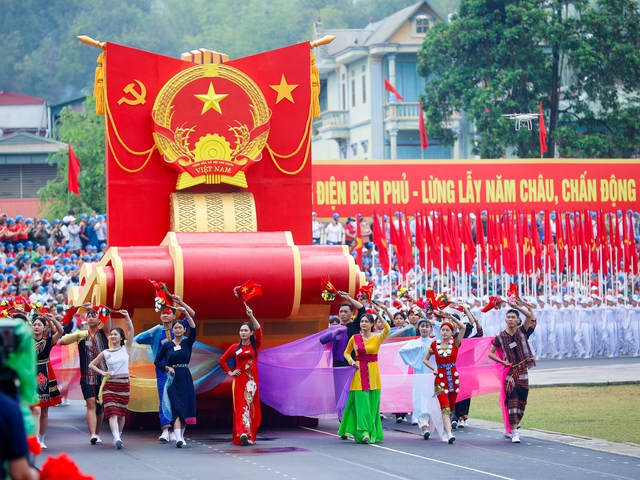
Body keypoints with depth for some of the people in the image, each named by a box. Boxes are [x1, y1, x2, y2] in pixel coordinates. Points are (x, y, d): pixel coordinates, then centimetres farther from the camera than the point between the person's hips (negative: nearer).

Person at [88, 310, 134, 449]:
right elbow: (91, 365, 17)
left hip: (124, 384, 0)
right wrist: (102, 373, 3)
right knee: (112, 413, -14)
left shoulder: (126, 349, 4)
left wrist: (127, 317, -17)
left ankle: (118, 437, 23)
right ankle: (117, 439, -27)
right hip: (109, 384, 0)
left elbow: (131, 331, -7)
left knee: (121, 413, 9)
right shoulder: (105, 353, 7)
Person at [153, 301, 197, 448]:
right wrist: (167, 367, -8)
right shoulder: (167, 345, 5)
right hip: (172, 378, -1)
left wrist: (185, 312, -18)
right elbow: (157, 361, 10)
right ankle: (178, 437, -24)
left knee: (185, 407, 4)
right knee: (176, 407, -13)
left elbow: (193, 328, -11)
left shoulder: (188, 343, 5)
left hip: (185, 378, 2)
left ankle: (181, 435, 17)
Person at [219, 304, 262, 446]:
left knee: (252, 407, 3)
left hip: (252, 380, 1)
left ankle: (250, 435, 10)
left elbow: (259, 330, -12)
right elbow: (222, 360, 15)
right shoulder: (235, 347, 6)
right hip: (239, 380, -1)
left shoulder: (255, 345, 4)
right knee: (241, 406, -10)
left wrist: (252, 317, -22)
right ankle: (243, 433, -23)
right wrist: (229, 372, 4)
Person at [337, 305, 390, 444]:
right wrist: (351, 361, -3)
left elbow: (387, 330, -22)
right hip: (359, 372, 0)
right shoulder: (354, 338, 3)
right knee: (361, 402, -9)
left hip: (372, 372, 0)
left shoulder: (377, 338, -2)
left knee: (372, 403, 2)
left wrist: (379, 315, -28)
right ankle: (364, 432, -14)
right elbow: (347, 352, 16)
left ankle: (373, 432, 10)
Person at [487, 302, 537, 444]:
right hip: (510, 371, -2)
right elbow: (490, 353, 7)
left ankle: (510, 430, 18)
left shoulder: (522, 331, 4)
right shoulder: (500, 337, 2)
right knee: (512, 400, -12)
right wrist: (502, 362, -7)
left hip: (522, 370, 2)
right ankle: (514, 432, -14)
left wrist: (516, 306, -15)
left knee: (522, 402, 4)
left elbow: (530, 315, -11)